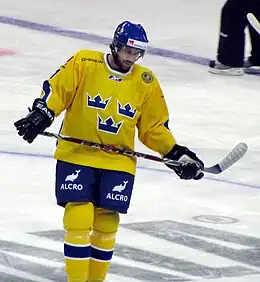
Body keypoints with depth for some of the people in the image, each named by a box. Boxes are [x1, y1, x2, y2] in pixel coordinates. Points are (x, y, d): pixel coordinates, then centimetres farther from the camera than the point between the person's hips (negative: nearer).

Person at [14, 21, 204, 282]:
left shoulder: (146, 83, 3)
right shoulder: (83, 63, -6)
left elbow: (154, 128, 9)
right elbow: (56, 90, -5)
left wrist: (176, 153, 0)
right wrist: (41, 114, -21)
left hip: (118, 162, 3)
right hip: (76, 155, -3)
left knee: (106, 226, 2)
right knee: (78, 221, -11)